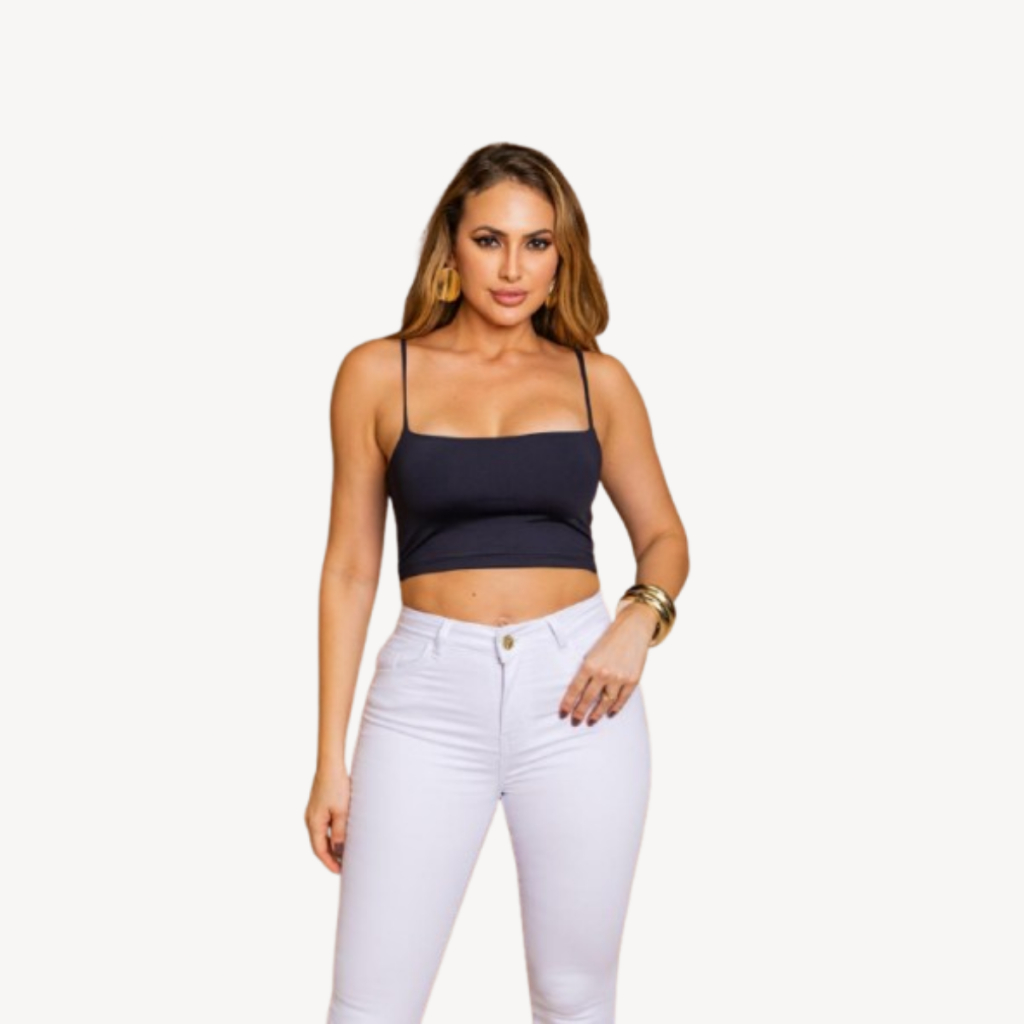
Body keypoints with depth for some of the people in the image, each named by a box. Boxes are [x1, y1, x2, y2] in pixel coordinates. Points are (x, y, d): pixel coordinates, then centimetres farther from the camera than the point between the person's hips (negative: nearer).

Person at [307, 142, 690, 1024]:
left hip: (575, 690, 1)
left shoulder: (597, 379, 6)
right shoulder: (379, 373, 3)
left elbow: (664, 536, 15)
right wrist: (331, 757, 2)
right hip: (428, 695, -1)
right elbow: (352, 566, 5)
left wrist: (640, 620, -8)